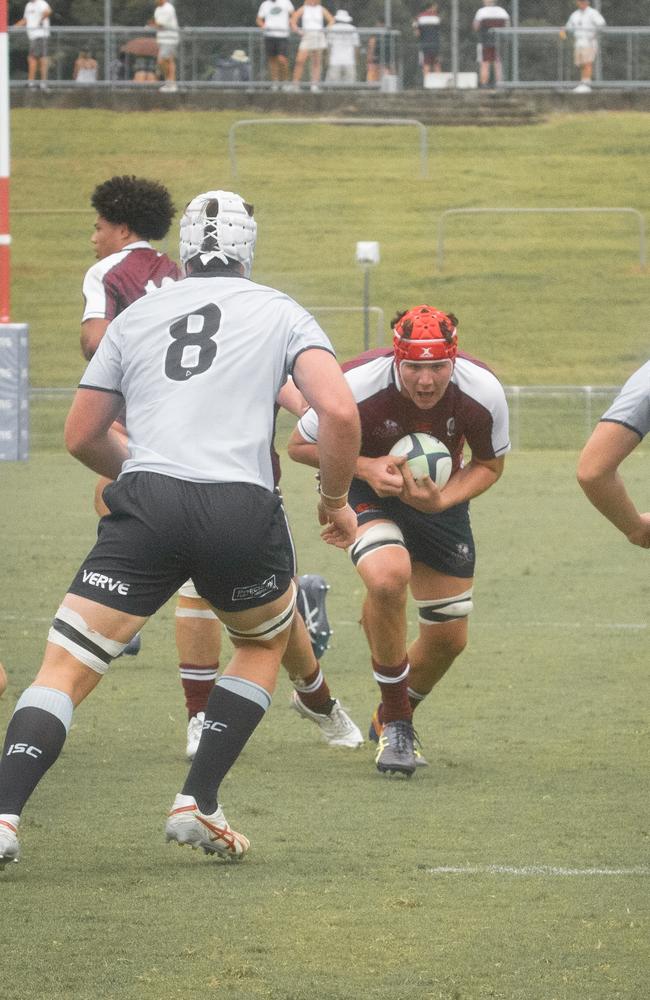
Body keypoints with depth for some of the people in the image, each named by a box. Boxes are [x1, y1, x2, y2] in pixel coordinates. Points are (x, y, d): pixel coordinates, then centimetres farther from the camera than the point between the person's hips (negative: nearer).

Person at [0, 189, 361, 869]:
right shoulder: (280, 314, 14)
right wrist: (335, 498, 15)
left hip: (146, 505, 0)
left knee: (65, 667, 2)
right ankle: (197, 805, 17)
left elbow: (81, 437, 24)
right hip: (242, 507, 0)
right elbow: (340, 412, -1)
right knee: (265, 642, 28)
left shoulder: (136, 316, 21)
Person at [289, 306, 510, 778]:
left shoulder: (484, 393, -25)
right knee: (388, 576, -35)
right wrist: (365, 467, -31)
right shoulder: (358, 386, -32)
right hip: (365, 488, -4)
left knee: (449, 637, 5)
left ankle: (393, 720, 38)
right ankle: (395, 721, -15)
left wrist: (442, 501, -24)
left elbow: (490, 464, -5)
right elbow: (300, 444, -15)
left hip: (439, 496, 4)